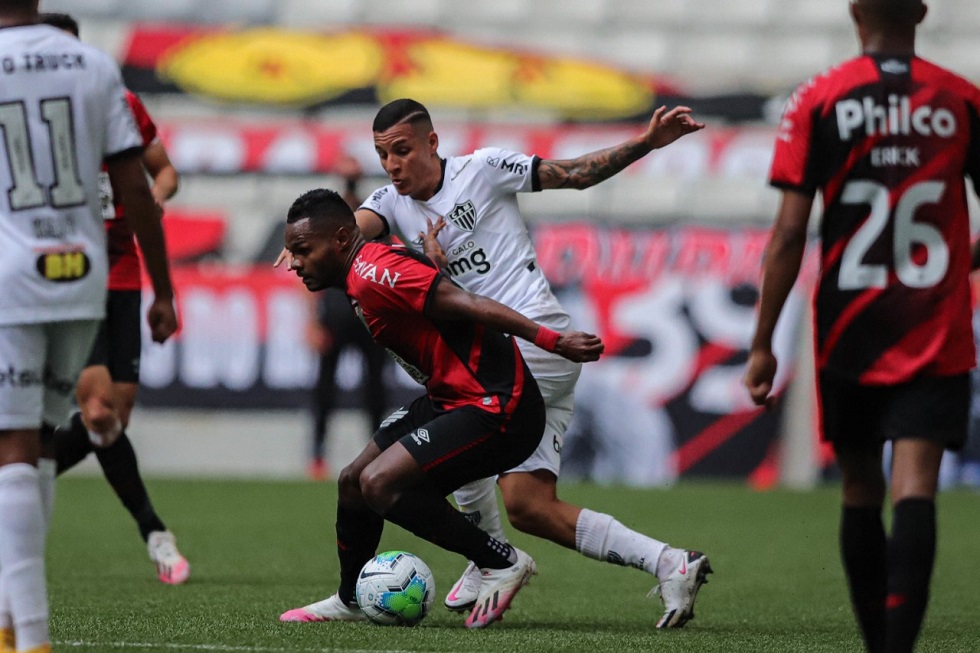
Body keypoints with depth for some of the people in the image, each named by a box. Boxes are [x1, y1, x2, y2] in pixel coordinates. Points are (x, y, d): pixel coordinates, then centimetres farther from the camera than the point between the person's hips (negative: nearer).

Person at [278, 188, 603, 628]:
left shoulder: (373, 274, -20)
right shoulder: (361, 277, 11)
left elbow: (467, 305, -25)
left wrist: (551, 341, -29)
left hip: (496, 409, -11)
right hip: (449, 399, 11)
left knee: (380, 483, -22)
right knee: (353, 481, 14)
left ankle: (501, 563, -8)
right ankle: (350, 601, 35)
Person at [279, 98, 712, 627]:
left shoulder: (483, 169, -2)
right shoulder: (393, 200, 11)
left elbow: (575, 175, 3)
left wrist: (646, 143, -8)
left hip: (535, 339, -7)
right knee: (527, 505, -1)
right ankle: (669, 563, 0)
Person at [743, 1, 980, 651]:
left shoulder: (818, 102, -3)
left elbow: (789, 235, -7)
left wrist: (763, 344, -2)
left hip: (847, 336, 0)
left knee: (861, 492, 14)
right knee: (914, 489, -9)